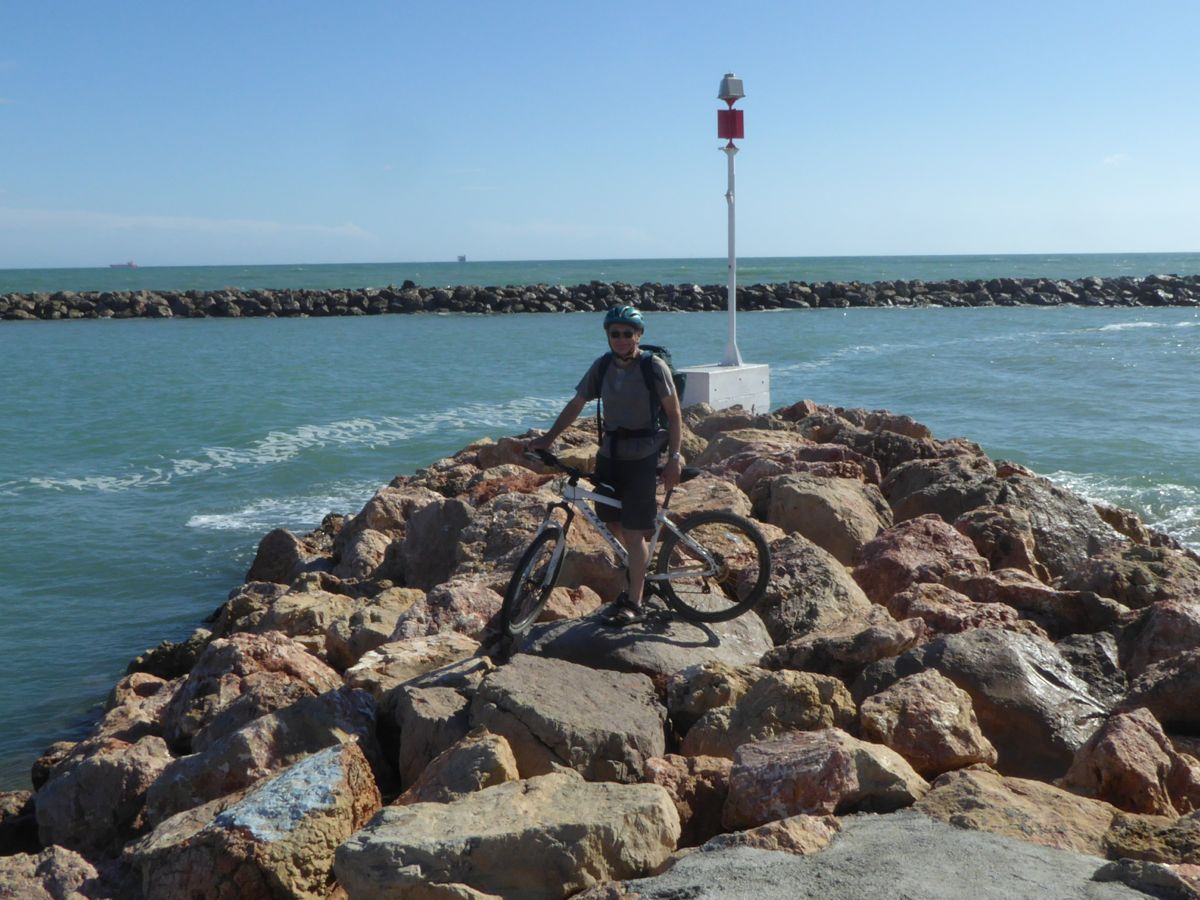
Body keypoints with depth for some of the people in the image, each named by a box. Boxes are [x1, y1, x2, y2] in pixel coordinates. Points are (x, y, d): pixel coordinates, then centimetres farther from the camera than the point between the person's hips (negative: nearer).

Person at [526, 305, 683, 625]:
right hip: (609, 453, 5)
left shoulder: (654, 367, -10)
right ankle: (639, 569, 37)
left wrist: (674, 457, -13)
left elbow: (673, 414, -7)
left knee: (634, 530, -7)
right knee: (611, 521, 10)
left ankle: (633, 603, 2)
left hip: (641, 457, -5)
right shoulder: (603, 366, 3)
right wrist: (548, 438, 5)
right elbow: (577, 404, 10)